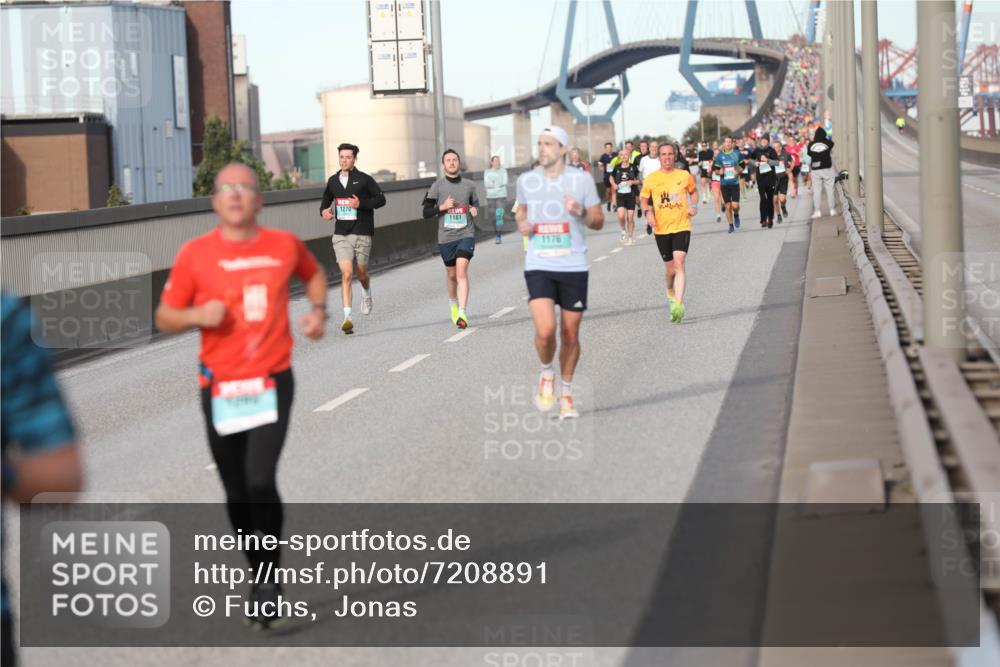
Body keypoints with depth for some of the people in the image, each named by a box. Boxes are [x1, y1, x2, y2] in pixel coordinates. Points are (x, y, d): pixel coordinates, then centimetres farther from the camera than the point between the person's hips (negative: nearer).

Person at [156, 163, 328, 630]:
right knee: (237, 494, 9)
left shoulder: (285, 245, 2)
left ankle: (270, 578, -2)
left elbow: (313, 273, 25)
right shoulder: (195, 253, -2)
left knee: (260, 480, -18)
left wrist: (318, 310, 7)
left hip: (272, 382, -1)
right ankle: (261, 576, 29)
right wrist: (198, 315, -15)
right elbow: (164, 318, 5)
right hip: (220, 386, 1)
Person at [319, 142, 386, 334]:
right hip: (341, 235, 2)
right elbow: (326, 198, 26)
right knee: (346, 275, -12)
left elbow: (381, 199, -2)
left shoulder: (364, 179, -3)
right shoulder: (333, 181, 9)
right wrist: (324, 210, 4)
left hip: (362, 234, -2)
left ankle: (366, 293, 47)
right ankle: (347, 318, -16)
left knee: (361, 273, 10)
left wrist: (361, 204, -17)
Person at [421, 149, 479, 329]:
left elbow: (476, 204, 22)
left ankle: (462, 313, -23)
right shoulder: (437, 186, 1)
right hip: (446, 236, 1)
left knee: (461, 271, -18)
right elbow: (426, 213, 0)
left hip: (466, 234, -1)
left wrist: (475, 210, -1)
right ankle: (453, 304, 41)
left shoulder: (469, 185, 6)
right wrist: (442, 207, -15)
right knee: (451, 274, 13)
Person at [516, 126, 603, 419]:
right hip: (539, 266, 0)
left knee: (570, 334, 7)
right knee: (545, 330, -18)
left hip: (573, 266, 0)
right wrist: (522, 224, 0)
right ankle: (546, 373, 12)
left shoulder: (581, 180, -2)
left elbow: (598, 221, 5)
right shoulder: (526, 180, 3)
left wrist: (580, 212, -16)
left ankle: (566, 390, 28)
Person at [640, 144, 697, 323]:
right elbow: (644, 199, 13)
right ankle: (670, 292, 42)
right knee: (671, 270, 8)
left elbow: (693, 191, 20)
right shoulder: (651, 179, 1)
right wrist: (648, 212, -7)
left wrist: (694, 206, 2)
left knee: (679, 263, -19)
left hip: (682, 227, -1)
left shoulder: (684, 175, 2)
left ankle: (678, 304, -25)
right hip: (661, 229, 1)